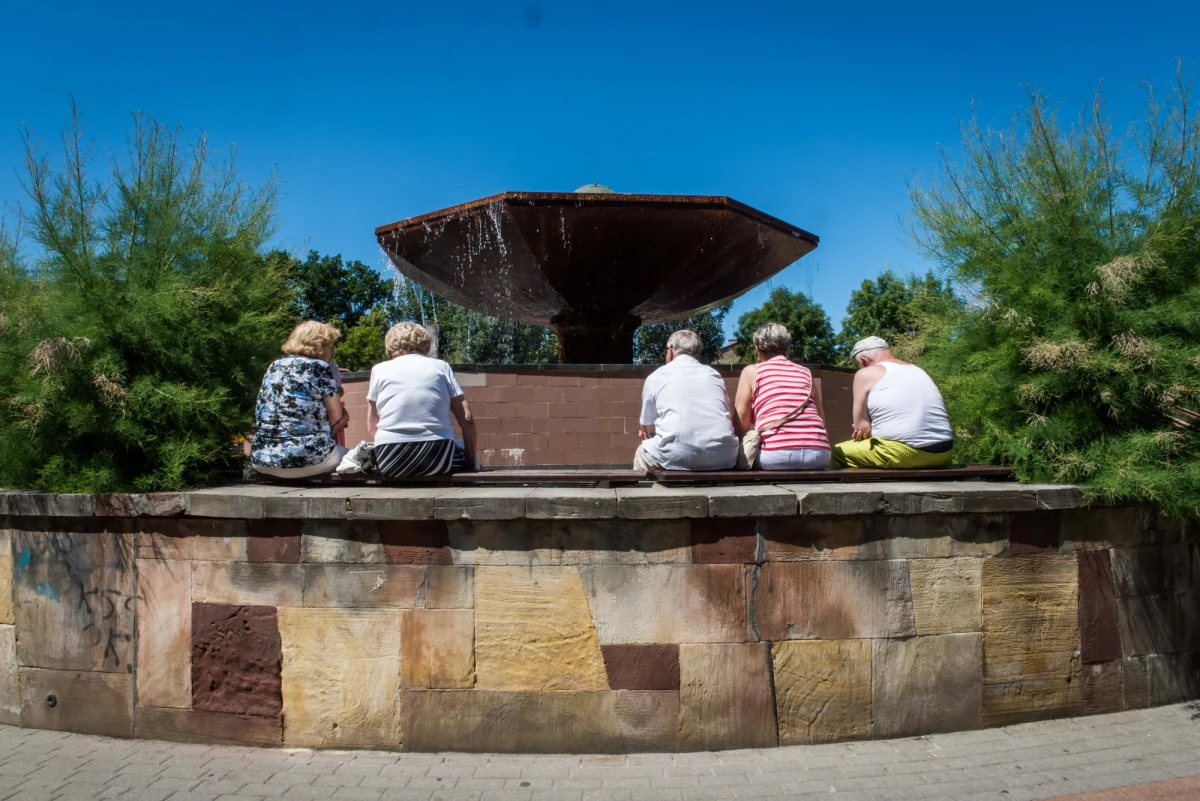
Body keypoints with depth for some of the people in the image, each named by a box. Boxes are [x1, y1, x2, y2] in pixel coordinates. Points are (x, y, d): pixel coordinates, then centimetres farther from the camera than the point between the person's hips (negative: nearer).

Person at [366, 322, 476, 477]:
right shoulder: (441, 366, 12)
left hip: (390, 459, 0)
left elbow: (371, 427, 19)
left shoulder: (379, 369, 13)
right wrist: (471, 461, 14)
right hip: (438, 455, 0)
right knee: (463, 452, 30)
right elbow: (467, 419, 7)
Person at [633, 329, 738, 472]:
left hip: (677, 457, -3)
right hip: (723, 457, 3)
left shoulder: (655, 377, 13)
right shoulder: (714, 375, 21)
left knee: (642, 453, 27)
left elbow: (648, 429, 19)